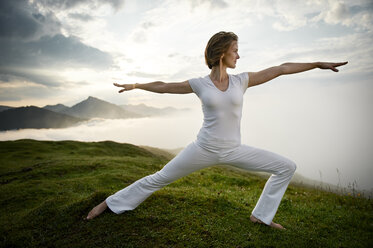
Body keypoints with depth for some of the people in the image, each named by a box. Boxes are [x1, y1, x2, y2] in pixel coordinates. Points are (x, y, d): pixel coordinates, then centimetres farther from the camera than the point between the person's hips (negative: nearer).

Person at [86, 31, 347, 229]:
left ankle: (261, 215, 14)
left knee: (287, 167, 1)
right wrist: (135, 85, 15)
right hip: (203, 149, -3)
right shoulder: (200, 84, -6)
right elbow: (163, 86, 7)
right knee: (158, 179, 6)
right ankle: (109, 203, 26)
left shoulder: (242, 80, -2)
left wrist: (318, 64, 4)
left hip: (234, 150, 3)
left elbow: (281, 69, 1)